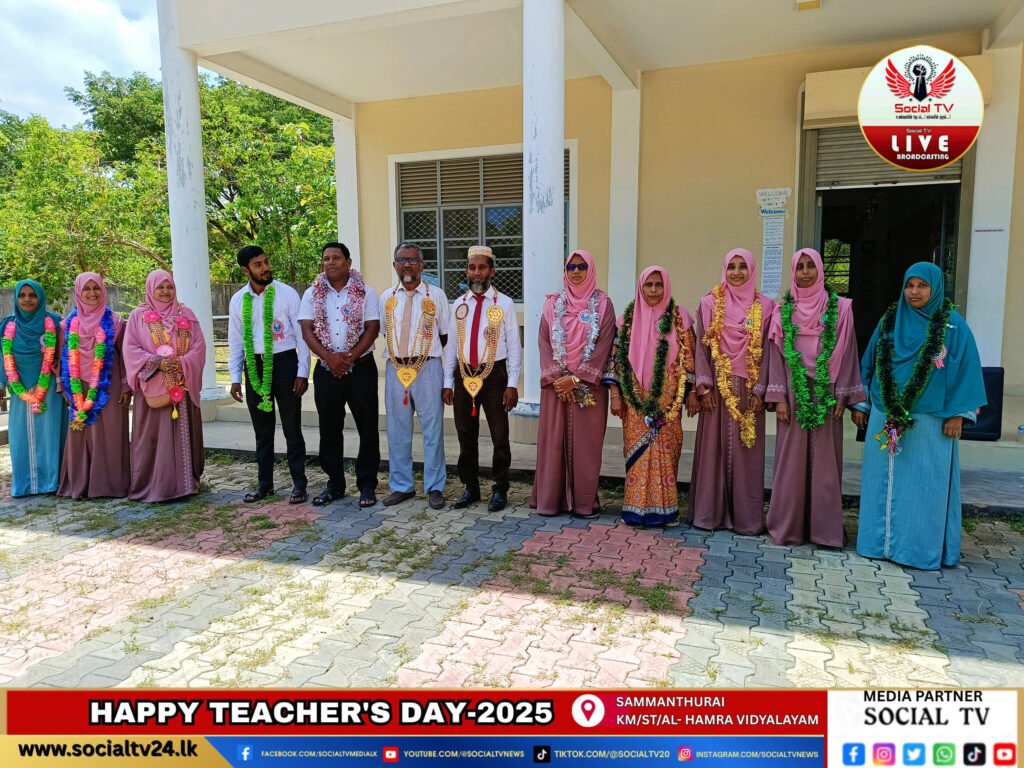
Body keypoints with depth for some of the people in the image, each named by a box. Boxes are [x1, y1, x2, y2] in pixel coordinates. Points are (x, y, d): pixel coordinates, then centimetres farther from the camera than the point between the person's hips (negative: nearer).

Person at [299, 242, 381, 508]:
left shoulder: (365, 293, 0)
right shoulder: (312, 294, 6)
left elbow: (372, 329, -6)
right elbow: (307, 330, -1)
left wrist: (349, 357, -16)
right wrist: (330, 357, -15)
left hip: (361, 367, -2)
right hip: (326, 370, 2)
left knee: (367, 427, 0)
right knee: (329, 429, 8)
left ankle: (367, 485, 10)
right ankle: (334, 483, 20)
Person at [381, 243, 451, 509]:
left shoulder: (436, 295, 1)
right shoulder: (387, 297, 10)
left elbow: (445, 334, 6)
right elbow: (386, 332, 16)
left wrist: (426, 353, 4)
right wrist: (399, 356, 6)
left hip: (427, 368, -3)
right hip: (395, 368, 3)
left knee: (432, 429, 3)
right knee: (397, 430, 10)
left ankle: (435, 487, 14)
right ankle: (401, 486, 23)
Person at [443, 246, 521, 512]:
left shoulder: (504, 303, -3)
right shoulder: (459, 304, 9)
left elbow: (514, 346, -4)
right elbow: (451, 345, 10)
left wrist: (512, 384, -10)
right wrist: (448, 382, 7)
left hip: (494, 375, -4)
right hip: (464, 376, 4)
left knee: (500, 437, 3)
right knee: (466, 436, 12)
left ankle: (500, 490, 17)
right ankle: (470, 488, 26)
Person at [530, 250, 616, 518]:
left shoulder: (603, 304, 2)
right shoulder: (553, 303, 8)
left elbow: (604, 345, -6)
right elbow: (544, 341, 3)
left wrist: (576, 378, -13)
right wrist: (555, 377, -10)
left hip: (589, 385, -2)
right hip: (555, 383, 2)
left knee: (585, 442, 1)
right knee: (553, 440, 3)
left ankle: (585, 500, 10)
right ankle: (551, 499, 11)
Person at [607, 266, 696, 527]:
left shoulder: (679, 316, 2)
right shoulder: (629, 317, 6)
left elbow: (688, 357, 2)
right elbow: (618, 355, 5)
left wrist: (689, 393, -3)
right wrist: (615, 394, 0)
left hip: (667, 399, -1)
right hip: (636, 399, 1)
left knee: (664, 450, 0)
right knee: (637, 450, 3)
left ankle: (665, 507, 11)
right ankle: (637, 506, 12)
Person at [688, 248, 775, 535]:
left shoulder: (764, 306, 5)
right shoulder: (709, 303, 5)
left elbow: (766, 351, 2)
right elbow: (702, 347, 1)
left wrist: (760, 390, -6)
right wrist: (704, 387, -7)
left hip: (748, 388, 0)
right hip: (717, 387, 0)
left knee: (746, 452, 3)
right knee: (713, 448, 3)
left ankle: (746, 516, 11)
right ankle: (710, 513, 11)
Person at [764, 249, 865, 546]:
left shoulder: (838, 308, 5)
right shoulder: (783, 310, 7)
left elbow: (846, 353, 3)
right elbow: (777, 354, 4)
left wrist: (842, 396, -4)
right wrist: (779, 398, -4)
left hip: (826, 392, 0)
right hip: (794, 392, 1)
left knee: (824, 460, 2)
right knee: (791, 460, 2)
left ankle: (824, 527, 10)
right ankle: (788, 525, 9)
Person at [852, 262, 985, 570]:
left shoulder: (953, 324, -2)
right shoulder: (889, 321, 7)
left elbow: (965, 369, -3)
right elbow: (869, 363, 11)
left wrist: (958, 414, -8)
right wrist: (860, 404, 9)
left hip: (929, 420, -3)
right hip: (886, 417, 3)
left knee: (924, 485, 1)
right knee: (884, 481, 7)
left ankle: (922, 547, 11)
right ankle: (881, 540, 18)